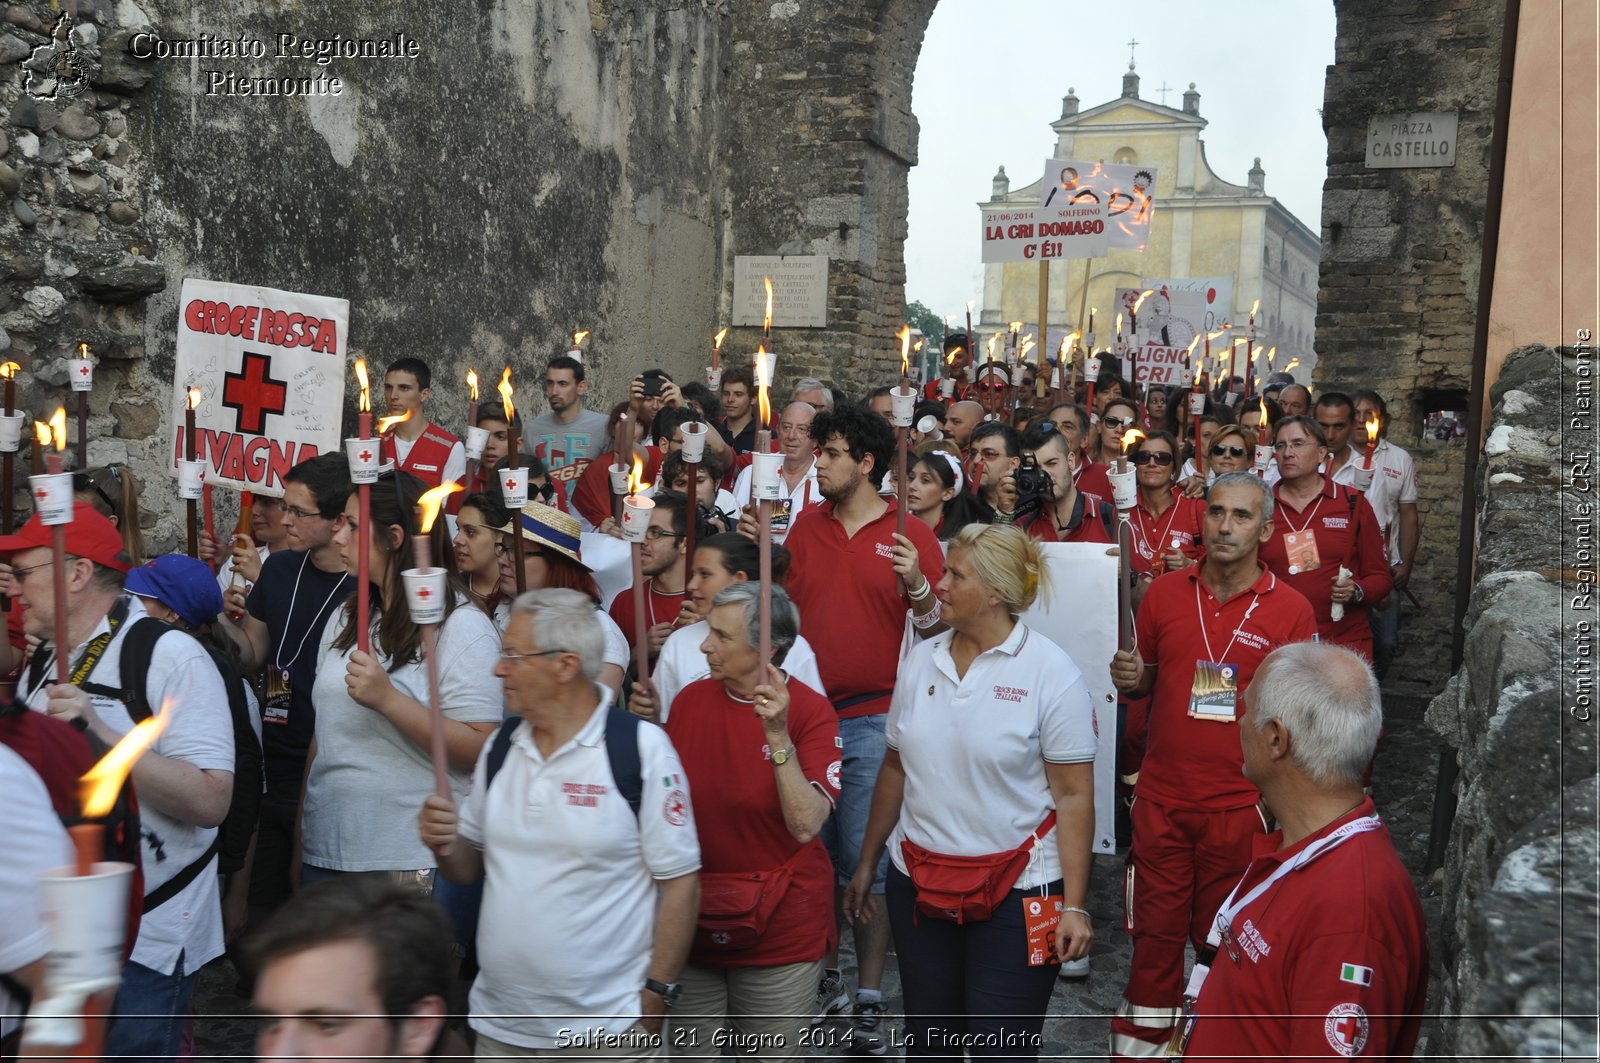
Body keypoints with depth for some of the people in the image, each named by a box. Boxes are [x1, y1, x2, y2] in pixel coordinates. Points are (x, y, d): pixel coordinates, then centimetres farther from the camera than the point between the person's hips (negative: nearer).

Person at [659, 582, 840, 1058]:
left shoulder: (811, 711, -12)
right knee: (687, 1050, 14)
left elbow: (806, 824, -22)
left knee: (773, 1052, 12)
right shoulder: (691, 699, 0)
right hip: (693, 919, 4)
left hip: (778, 928, -3)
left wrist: (777, 736, -29)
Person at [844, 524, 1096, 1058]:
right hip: (918, 883, 5)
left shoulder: (1050, 672, -10)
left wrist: (1074, 906, -13)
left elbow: (1074, 795, -11)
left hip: (1016, 892, -4)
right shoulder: (920, 660, 4)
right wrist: (866, 863, 15)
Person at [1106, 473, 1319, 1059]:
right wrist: (1129, 678, -10)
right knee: (1155, 933, 8)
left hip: (1241, 803, -1)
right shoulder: (1164, 592, 2)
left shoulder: (1291, 609, -5)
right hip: (1162, 797, 2)